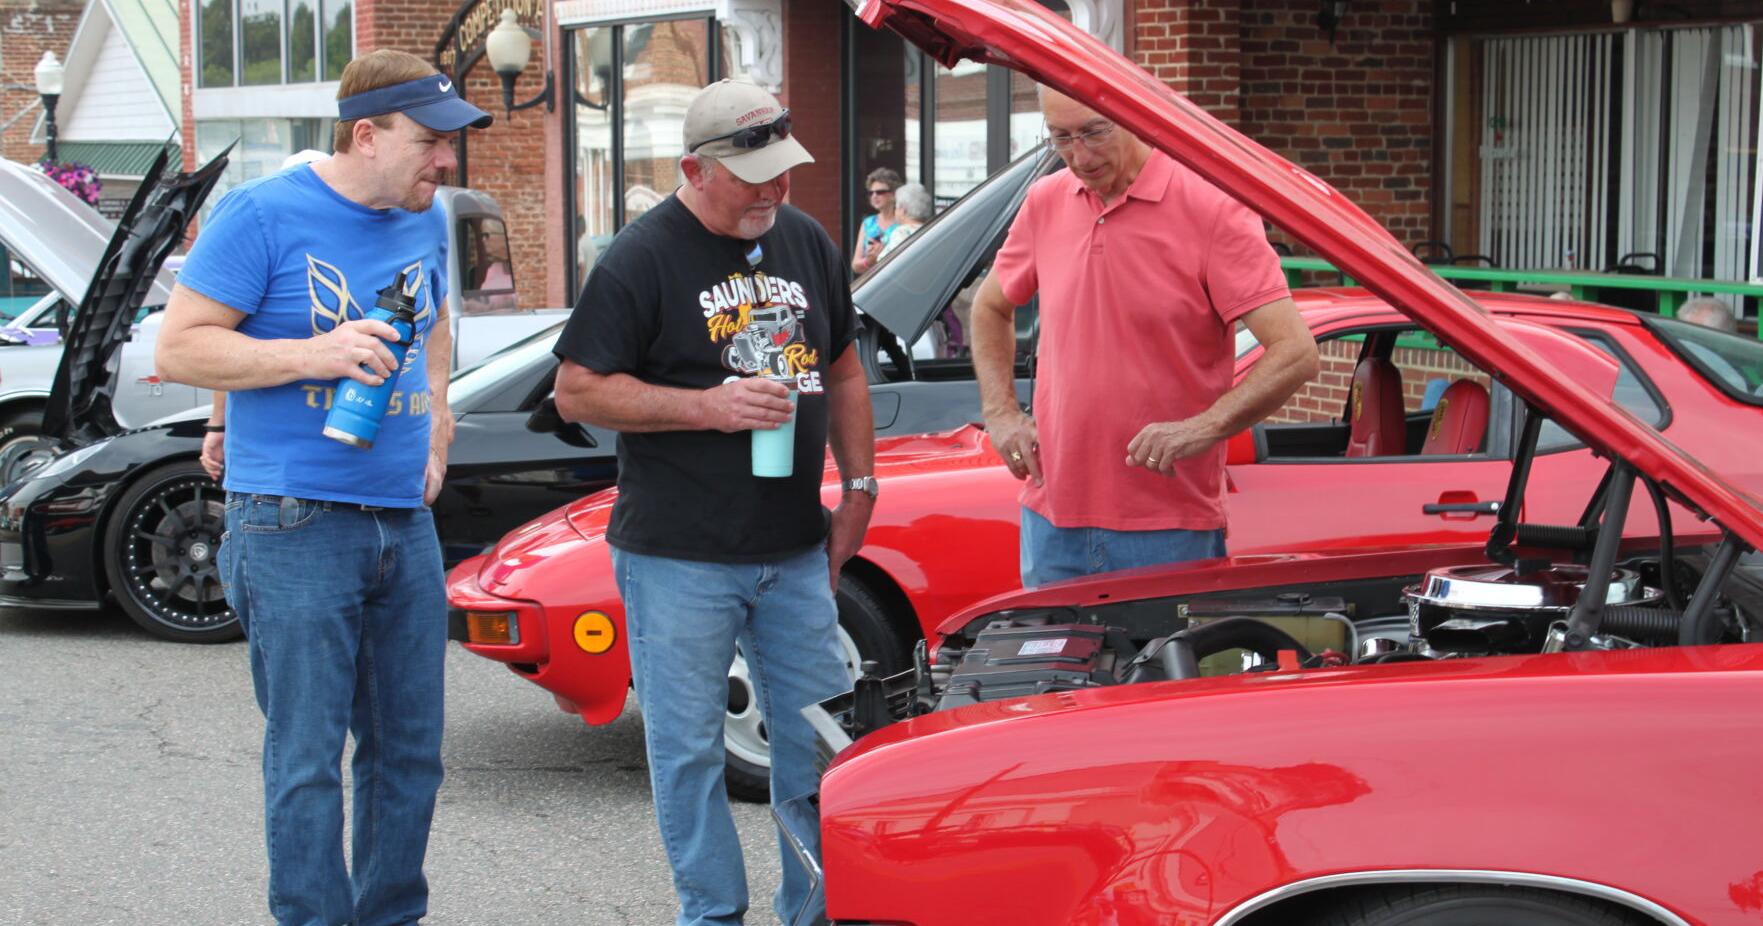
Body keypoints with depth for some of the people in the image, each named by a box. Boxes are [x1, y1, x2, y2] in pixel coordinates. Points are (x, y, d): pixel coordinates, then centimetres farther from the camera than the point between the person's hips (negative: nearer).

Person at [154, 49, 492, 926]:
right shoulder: (262, 214, -9)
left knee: (409, 752, 12)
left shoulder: (424, 222, 11)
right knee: (307, 760, -3)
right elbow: (178, 347, -10)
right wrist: (314, 355, -21)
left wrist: (435, 421, 13)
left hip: (405, 523, 7)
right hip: (294, 526, -7)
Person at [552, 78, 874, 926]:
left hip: (795, 551, 5)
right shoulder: (640, 259, -8)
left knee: (822, 737, 10)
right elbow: (577, 391, -10)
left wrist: (859, 486, 11)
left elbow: (843, 371, 20)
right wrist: (709, 407, -18)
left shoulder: (808, 243, 10)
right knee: (689, 749, 3)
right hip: (677, 559, -5)